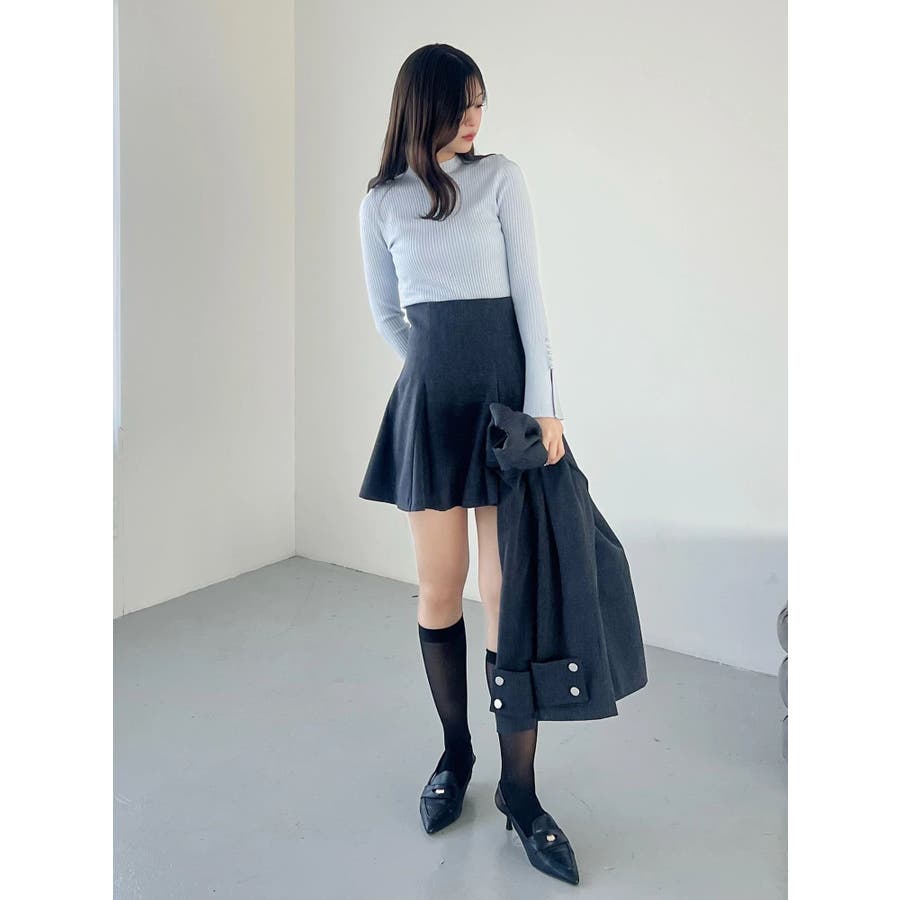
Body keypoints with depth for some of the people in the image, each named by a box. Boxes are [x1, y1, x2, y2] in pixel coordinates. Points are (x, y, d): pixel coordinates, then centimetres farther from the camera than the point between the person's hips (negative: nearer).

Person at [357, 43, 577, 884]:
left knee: (510, 591, -4)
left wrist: (543, 404, -9)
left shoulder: (500, 177, 5)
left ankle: (518, 784, 7)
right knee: (439, 591, 5)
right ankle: (454, 751, 26)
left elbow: (529, 294, -2)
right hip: (429, 403, 1)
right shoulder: (381, 204, 9)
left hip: (506, 391, -1)